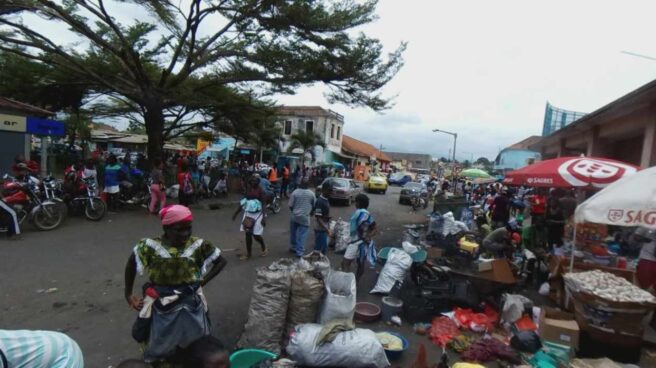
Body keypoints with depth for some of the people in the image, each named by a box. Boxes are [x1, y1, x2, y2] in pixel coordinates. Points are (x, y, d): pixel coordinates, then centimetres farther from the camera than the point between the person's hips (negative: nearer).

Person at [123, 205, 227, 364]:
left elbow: (221, 261, -2)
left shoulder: (198, 245, -14)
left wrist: (203, 281, -9)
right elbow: (131, 265, 4)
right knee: (159, 351, 22)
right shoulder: (150, 246, -15)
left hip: (190, 304, 1)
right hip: (160, 305, 0)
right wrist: (128, 294, 7)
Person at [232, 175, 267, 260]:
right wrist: (236, 213, 12)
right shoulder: (248, 189, 3)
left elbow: (263, 205, -14)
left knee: (256, 235, -2)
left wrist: (264, 217, -21)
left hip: (257, 214, -5)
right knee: (248, 234, 7)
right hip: (248, 213, 5)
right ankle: (248, 253, 21)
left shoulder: (261, 191, -12)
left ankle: (263, 247, 28)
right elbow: (244, 201, 11)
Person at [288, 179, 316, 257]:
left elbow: (290, 205, -5)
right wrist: (310, 212, 24)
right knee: (302, 234, 2)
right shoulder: (311, 193, -4)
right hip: (305, 217, -1)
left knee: (293, 233, 18)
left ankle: (293, 247, 31)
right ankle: (299, 252, 1)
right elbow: (314, 205, 5)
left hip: (294, 216, 1)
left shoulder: (295, 192, -7)